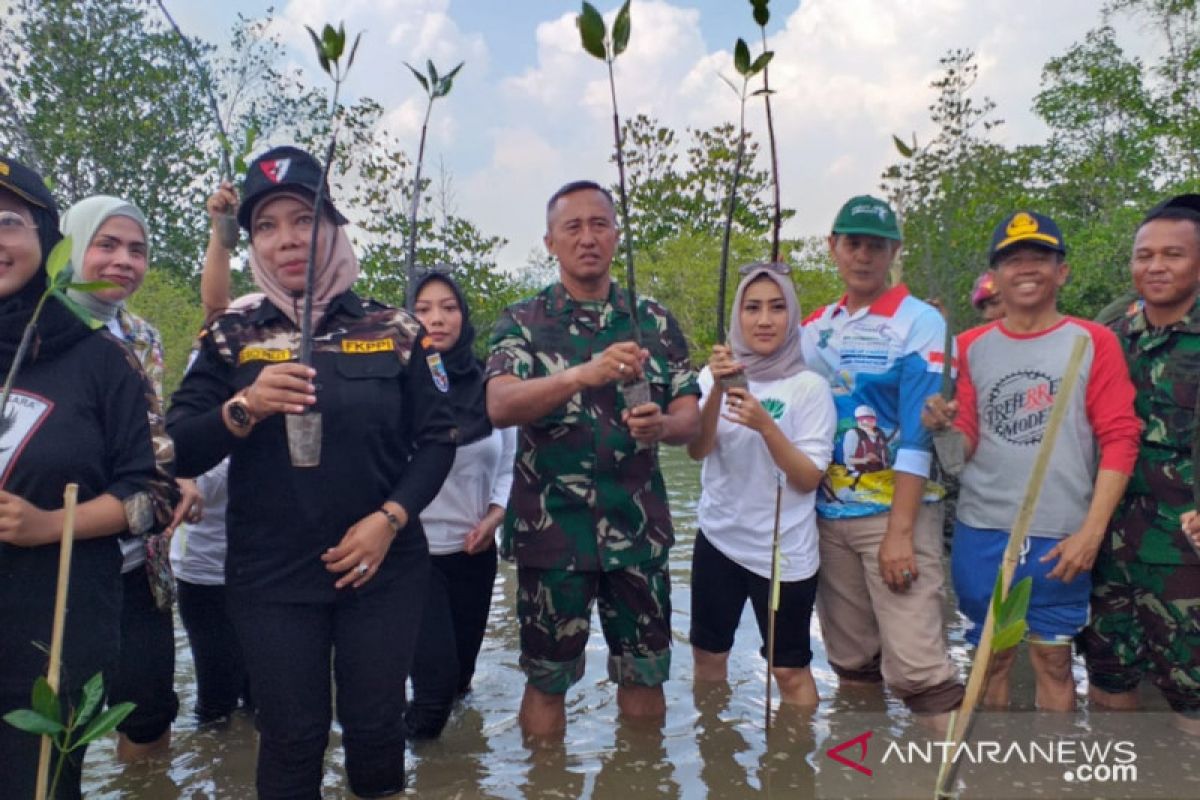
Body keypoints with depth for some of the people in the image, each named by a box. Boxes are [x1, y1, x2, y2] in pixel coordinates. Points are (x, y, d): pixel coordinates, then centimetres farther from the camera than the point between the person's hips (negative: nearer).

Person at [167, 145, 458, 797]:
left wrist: (389, 518, -13)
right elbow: (179, 454, -5)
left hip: (382, 568, 0)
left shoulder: (393, 331, 0)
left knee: (375, 726, 9)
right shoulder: (230, 338, 1)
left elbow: (437, 439, 0)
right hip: (270, 577, 0)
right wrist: (244, 408, -23)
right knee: (292, 739, 7)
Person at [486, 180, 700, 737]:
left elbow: (689, 416, 3)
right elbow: (499, 406, -19)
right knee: (548, 679, 10)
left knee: (645, 673, 14)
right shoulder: (522, 321, -2)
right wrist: (584, 374, -35)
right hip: (552, 528, -2)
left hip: (639, 526, 3)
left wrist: (661, 425, -22)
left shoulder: (654, 321, 6)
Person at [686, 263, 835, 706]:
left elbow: (808, 480, -14)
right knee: (708, 654, 16)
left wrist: (765, 424, -28)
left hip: (783, 551, -3)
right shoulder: (716, 373, 0)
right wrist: (717, 388, -28)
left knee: (789, 670, 6)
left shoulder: (809, 386, -10)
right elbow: (697, 451, -13)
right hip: (718, 538, 4)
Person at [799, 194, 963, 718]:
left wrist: (899, 531, -18)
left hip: (895, 514, -5)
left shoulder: (920, 323, -6)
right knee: (849, 657, 14)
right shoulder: (815, 327, 10)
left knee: (915, 664, -11)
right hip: (827, 514, 6)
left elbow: (918, 436, -14)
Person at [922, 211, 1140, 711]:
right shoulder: (972, 346, 7)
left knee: (1052, 656, 7)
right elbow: (967, 445, 7)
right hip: (981, 529, 2)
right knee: (992, 654, 13)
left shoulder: (1093, 341, -1)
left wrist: (1092, 530, -11)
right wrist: (945, 427, -16)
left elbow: (1119, 440, -4)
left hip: (1060, 534, -2)